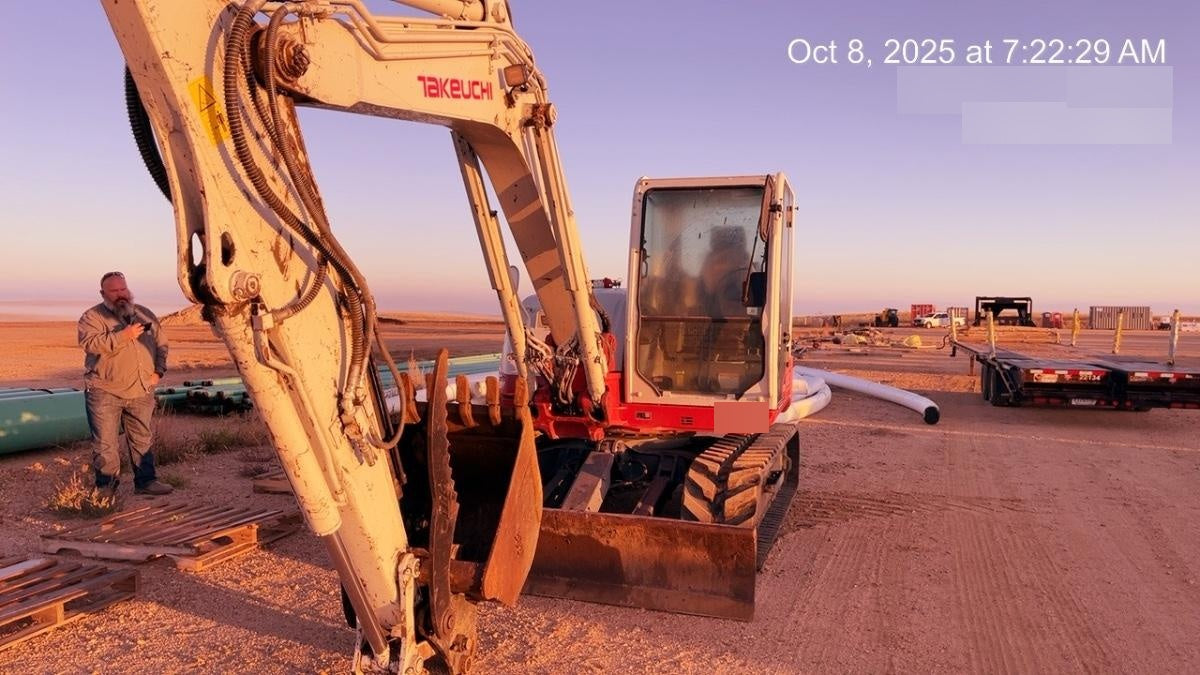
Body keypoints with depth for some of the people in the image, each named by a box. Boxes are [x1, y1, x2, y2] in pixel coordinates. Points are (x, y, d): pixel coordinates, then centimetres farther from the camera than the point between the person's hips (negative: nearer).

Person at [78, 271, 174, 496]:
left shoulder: (145, 315, 12)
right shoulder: (92, 317, -3)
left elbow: (161, 344, 17)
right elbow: (90, 343, -20)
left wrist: (158, 371, 5)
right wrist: (123, 336, -25)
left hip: (141, 391, 4)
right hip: (104, 392, -4)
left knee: (142, 439, 11)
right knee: (105, 442, -1)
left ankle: (145, 481, 21)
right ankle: (106, 486, 10)